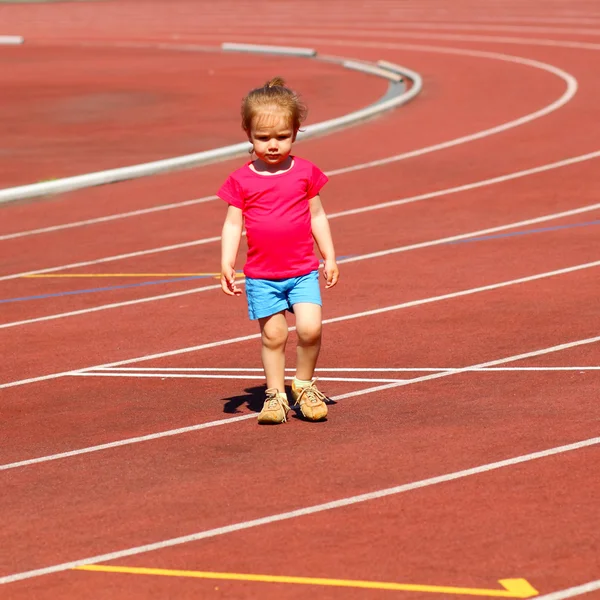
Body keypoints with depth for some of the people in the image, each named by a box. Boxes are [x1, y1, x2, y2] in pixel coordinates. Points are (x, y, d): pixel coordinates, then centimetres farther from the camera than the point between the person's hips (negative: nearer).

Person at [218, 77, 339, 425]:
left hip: (303, 271, 0)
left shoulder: (305, 173, 1)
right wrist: (227, 265, -9)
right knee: (273, 335, 3)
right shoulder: (242, 181, -2)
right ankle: (276, 394, 16)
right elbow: (233, 225, 0)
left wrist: (330, 257, 7)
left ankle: (304, 384, 8)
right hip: (261, 275, 0)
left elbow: (317, 217, 9)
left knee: (310, 327, -13)